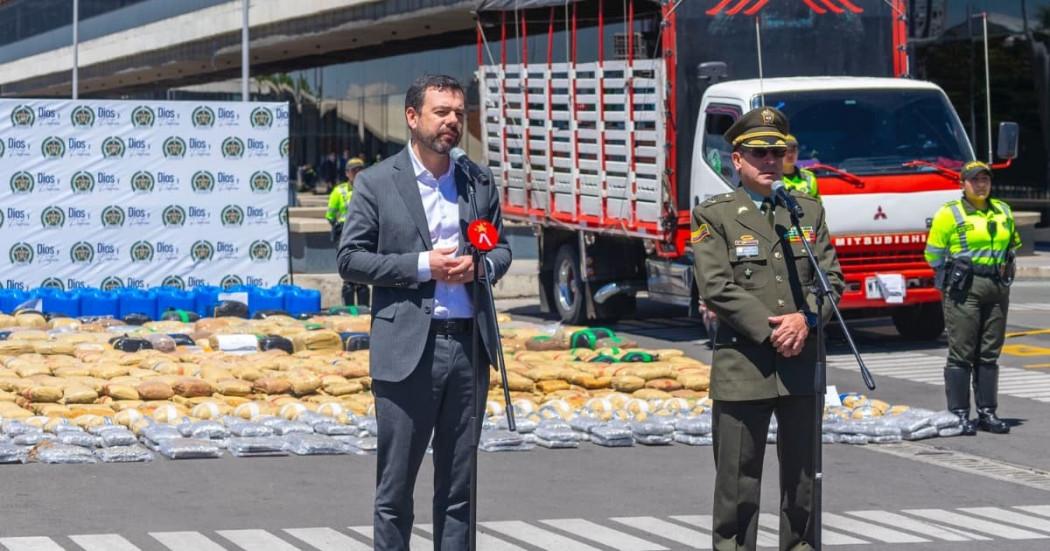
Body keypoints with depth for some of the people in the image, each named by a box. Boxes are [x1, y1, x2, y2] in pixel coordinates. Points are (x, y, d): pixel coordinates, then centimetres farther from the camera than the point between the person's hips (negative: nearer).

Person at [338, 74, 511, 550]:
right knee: (395, 486, 1)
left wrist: (479, 265, -5)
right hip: (407, 349, -4)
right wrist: (421, 265, -13)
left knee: (458, 485, 9)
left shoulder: (480, 184, 11)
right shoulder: (376, 183, -1)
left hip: (468, 344, 4)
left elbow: (502, 248, 19)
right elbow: (350, 259, -4)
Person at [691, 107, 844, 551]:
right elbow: (717, 288, -10)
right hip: (742, 366, -4)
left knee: (802, 476, 11)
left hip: (802, 364, 4)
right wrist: (770, 332, -15)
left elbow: (831, 278, 7)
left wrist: (806, 320, -12)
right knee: (739, 480, -1)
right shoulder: (714, 215, -1)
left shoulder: (810, 210, 13)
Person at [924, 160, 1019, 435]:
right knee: (961, 353, -5)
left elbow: (1012, 244, 25)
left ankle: (987, 412, 14)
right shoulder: (949, 214, -3)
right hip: (964, 290, -5)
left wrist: (1003, 272, 12)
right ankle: (959, 414, -2)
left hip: (997, 289, 5)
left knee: (989, 354, 8)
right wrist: (954, 277, 1)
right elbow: (933, 253, 0)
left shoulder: (1003, 212, 12)